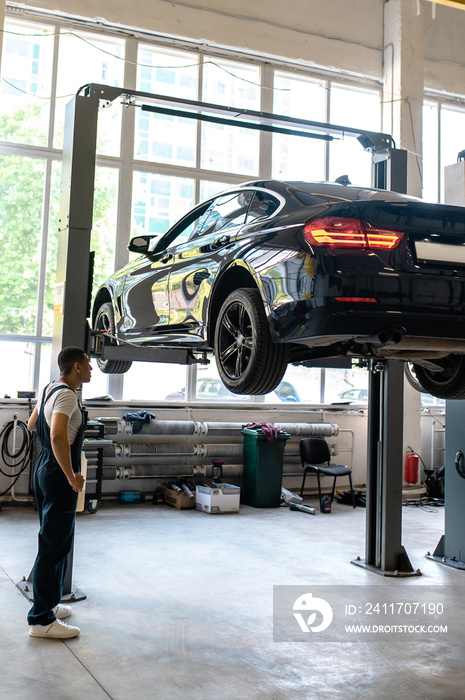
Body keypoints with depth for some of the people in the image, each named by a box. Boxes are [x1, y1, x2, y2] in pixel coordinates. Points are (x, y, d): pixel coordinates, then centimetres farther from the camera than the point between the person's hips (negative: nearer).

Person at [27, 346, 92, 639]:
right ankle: (42, 620, 3)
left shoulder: (50, 390, 11)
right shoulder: (66, 395, -19)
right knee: (54, 545, -4)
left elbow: (32, 424, 25)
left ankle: (49, 604, 31)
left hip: (45, 468, 10)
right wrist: (72, 477, -27)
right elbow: (58, 436, -34)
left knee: (57, 540, 20)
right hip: (58, 474, -10)